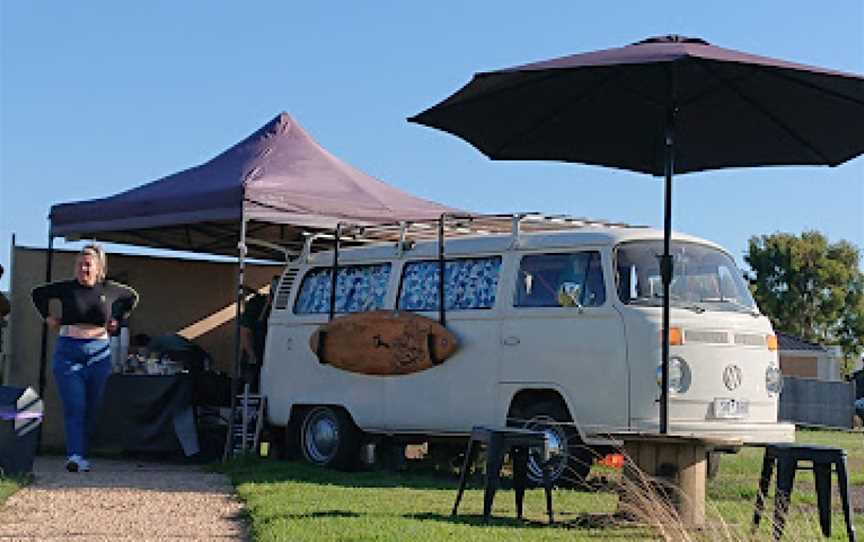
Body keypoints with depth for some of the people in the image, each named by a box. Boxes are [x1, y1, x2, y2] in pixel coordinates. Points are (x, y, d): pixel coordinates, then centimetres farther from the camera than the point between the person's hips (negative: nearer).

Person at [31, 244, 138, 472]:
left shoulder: (109, 290, 5)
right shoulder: (66, 288, 2)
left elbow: (132, 296, 24)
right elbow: (38, 293, 18)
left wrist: (117, 320, 16)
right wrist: (48, 317, 11)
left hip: (99, 353, 2)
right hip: (68, 352, -2)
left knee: (92, 408, 4)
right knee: (74, 407, -11)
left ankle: (79, 452, 13)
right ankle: (76, 455, -18)